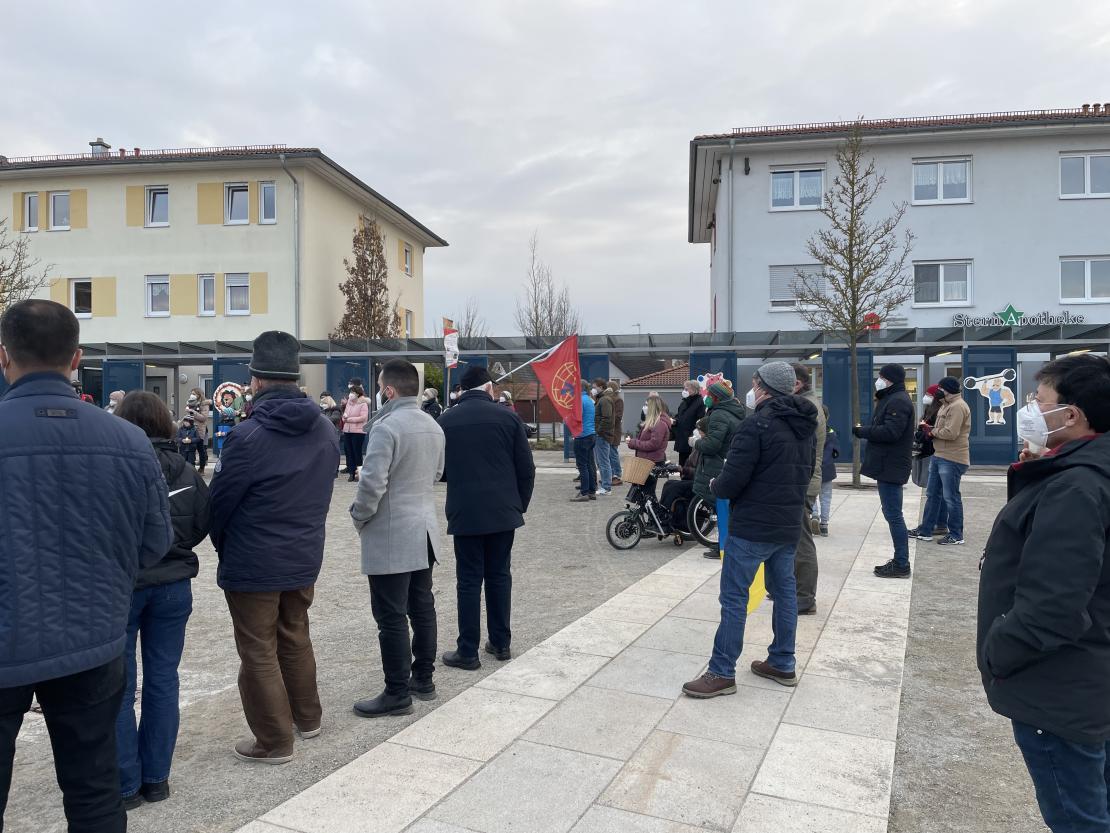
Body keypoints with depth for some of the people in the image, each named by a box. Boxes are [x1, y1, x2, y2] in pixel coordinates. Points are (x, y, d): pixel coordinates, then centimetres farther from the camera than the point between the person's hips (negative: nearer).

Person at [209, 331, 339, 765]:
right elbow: (321, 494, 5)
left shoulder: (248, 436, -21)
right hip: (305, 557, 6)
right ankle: (307, 718, 37)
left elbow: (219, 502, -11)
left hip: (253, 565, -6)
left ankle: (274, 741, 20)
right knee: (295, 638, 23)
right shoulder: (326, 430, -2)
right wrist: (301, 532, 13)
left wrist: (224, 547, 7)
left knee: (259, 651, 9)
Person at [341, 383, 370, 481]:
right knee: (348, 451, 5)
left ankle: (359, 472, 7)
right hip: (347, 430, 7)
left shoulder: (363, 404, -7)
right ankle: (352, 471, 11)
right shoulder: (348, 402, 14)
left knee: (357, 452, -2)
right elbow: (345, 413, 21)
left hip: (358, 431, -7)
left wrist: (349, 419, -14)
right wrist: (344, 417, -3)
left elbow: (363, 417, -16)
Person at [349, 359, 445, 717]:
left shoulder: (386, 427, -18)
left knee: (392, 617, 0)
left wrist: (358, 517, -5)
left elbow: (372, 485, -22)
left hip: (391, 536, -8)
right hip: (424, 530, 8)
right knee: (422, 608, 16)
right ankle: (423, 678, 27)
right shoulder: (433, 426, 8)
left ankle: (398, 694, 8)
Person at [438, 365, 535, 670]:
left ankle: (468, 652, 9)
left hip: (464, 513, -1)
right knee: (499, 576, 13)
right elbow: (526, 469, 0)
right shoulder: (507, 417, -2)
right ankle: (501, 643, 22)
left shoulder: (445, 421, -1)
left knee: (469, 581, 4)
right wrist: (520, 504, 11)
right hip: (504, 512, 1)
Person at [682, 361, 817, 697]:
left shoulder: (757, 424, -18)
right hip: (789, 525, 9)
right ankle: (783, 664, 27)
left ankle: (722, 673, 4)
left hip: (751, 527, -8)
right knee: (785, 590, 17)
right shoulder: (806, 427, 9)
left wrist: (716, 485, 0)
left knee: (734, 597, -2)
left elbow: (732, 480, -20)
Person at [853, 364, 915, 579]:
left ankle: (901, 565, 0)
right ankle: (899, 560, 22)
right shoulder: (890, 399, 18)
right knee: (892, 514, 15)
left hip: (890, 467, -11)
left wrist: (860, 431, -16)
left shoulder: (898, 401, -15)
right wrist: (864, 430, -1)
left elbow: (889, 432, -25)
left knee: (893, 515, -6)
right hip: (887, 465, 11)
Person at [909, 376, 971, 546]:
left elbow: (951, 433, -26)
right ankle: (925, 530, 22)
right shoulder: (947, 405, 16)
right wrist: (930, 428, -2)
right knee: (932, 494, 14)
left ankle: (956, 535, 11)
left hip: (952, 460, -11)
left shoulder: (957, 406, -18)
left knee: (950, 497, -1)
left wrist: (932, 431, -9)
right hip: (938, 456, 11)